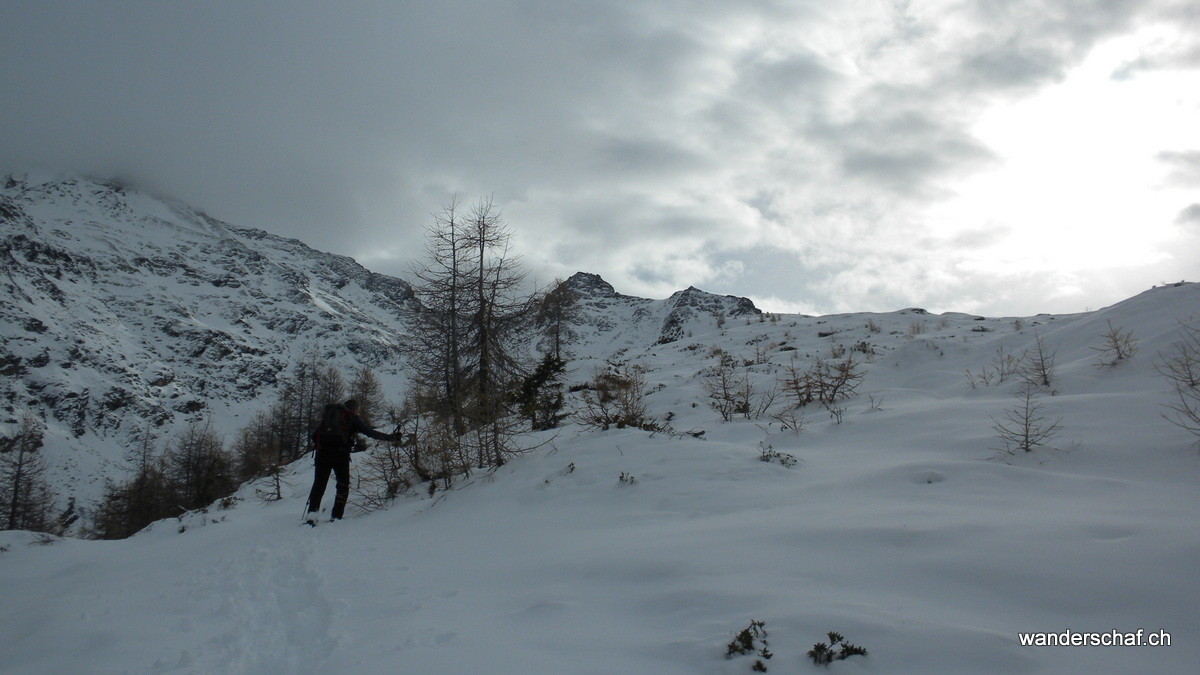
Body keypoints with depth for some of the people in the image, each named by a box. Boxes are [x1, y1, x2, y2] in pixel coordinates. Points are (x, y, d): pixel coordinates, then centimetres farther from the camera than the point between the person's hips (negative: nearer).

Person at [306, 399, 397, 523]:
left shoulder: (328, 413, 24)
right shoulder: (352, 417, 11)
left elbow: (315, 436, 20)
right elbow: (370, 432, 8)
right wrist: (391, 437, 14)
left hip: (322, 452, 3)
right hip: (340, 453, -3)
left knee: (319, 483, 9)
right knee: (343, 485, 10)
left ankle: (312, 512, -7)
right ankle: (336, 516, 3)